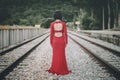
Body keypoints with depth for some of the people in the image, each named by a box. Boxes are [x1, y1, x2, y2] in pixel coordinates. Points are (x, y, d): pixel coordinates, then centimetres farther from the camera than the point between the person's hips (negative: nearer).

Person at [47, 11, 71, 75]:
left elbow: (51, 34, -2)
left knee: (55, 55, 10)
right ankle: (62, 70, 11)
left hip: (55, 40, 0)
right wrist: (66, 42, 4)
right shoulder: (63, 23, -5)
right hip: (62, 40, 0)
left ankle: (54, 69, 15)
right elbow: (65, 33, -4)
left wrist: (51, 42, 7)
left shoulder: (52, 24, -4)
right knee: (62, 55, 7)